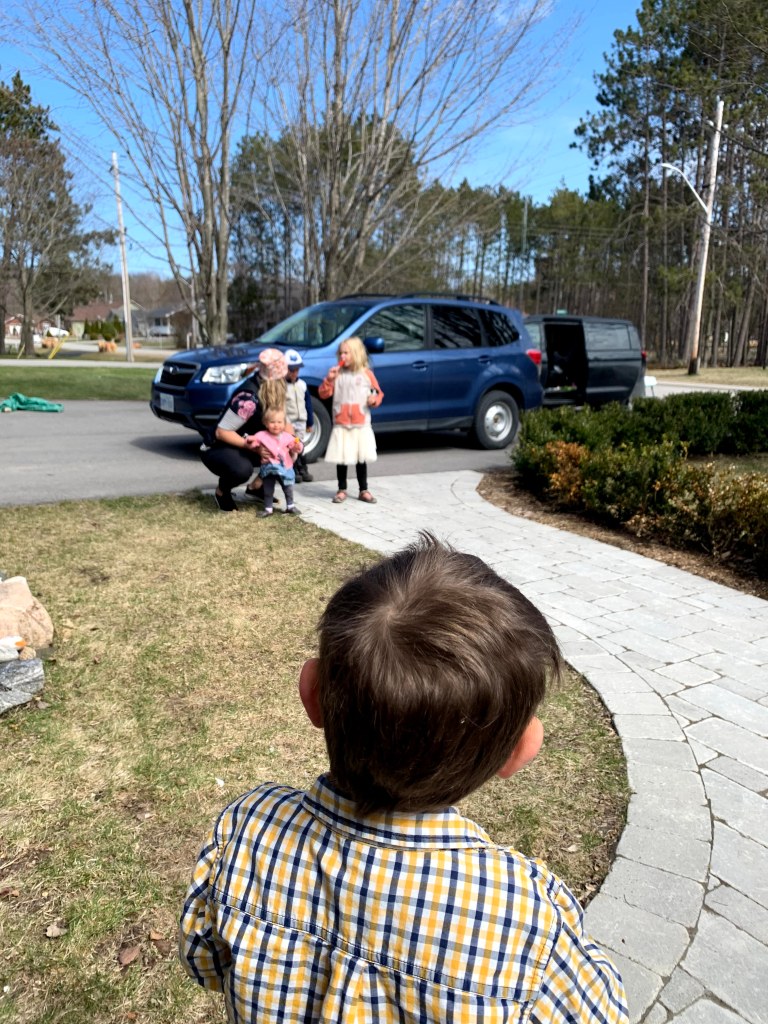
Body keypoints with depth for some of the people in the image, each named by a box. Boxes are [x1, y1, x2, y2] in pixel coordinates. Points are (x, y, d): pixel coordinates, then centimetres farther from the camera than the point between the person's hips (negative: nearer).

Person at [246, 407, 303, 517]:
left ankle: (290, 506, 28)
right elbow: (253, 443, -10)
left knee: (288, 488, 12)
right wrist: (250, 441, -33)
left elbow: (293, 447, 0)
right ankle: (268, 508, 19)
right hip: (269, 468, -1)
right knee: (268, 490, 8)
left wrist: (297, 447, -22)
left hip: (284, 467, 1)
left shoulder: (287, 437, -3)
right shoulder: (262, 436, -10)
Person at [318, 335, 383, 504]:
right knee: (341, 459, 3)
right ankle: (342, 490, 16)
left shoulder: (366, 374, 1)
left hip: (362, 425, 0)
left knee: (361, 459, 8)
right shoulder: (337, 374, 3)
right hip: (341, 425, 1)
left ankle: (364, 490, 19)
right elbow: (323, 394, 2)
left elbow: (378, 392, 7)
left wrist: (375, 399, -14)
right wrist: (329, 379, -12)